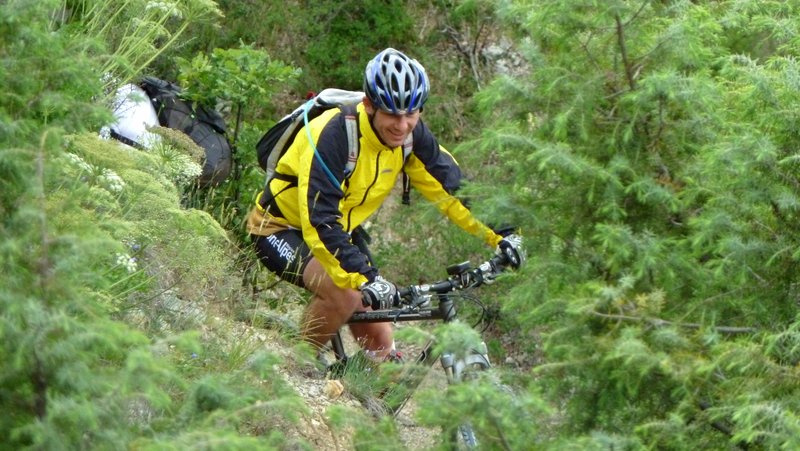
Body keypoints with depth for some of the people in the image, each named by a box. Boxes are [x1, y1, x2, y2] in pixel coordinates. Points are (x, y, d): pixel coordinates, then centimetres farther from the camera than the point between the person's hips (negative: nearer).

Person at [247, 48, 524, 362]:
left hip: (342, 229, 7)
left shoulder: (411, 135, -14)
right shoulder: (334, 135, -34)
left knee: (379, 342, -2)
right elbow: (319, 220, -39)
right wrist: (364, 279, -47)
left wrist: (496, 236, -13)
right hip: (281, 227, -7)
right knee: (345, 294, -32)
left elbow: (450, 186, -3)